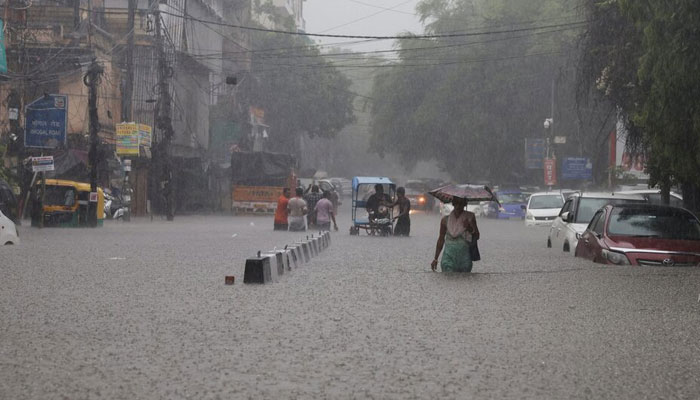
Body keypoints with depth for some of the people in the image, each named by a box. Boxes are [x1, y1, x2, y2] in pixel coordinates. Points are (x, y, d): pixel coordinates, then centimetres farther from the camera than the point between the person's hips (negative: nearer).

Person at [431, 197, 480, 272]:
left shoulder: (470, 217, 3)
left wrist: (470, 228, -21)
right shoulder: (446, 220, 4)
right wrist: (435, 259, 15)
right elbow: (441, 239, 13)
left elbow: (476, 236, 1)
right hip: (449, 256, -1)